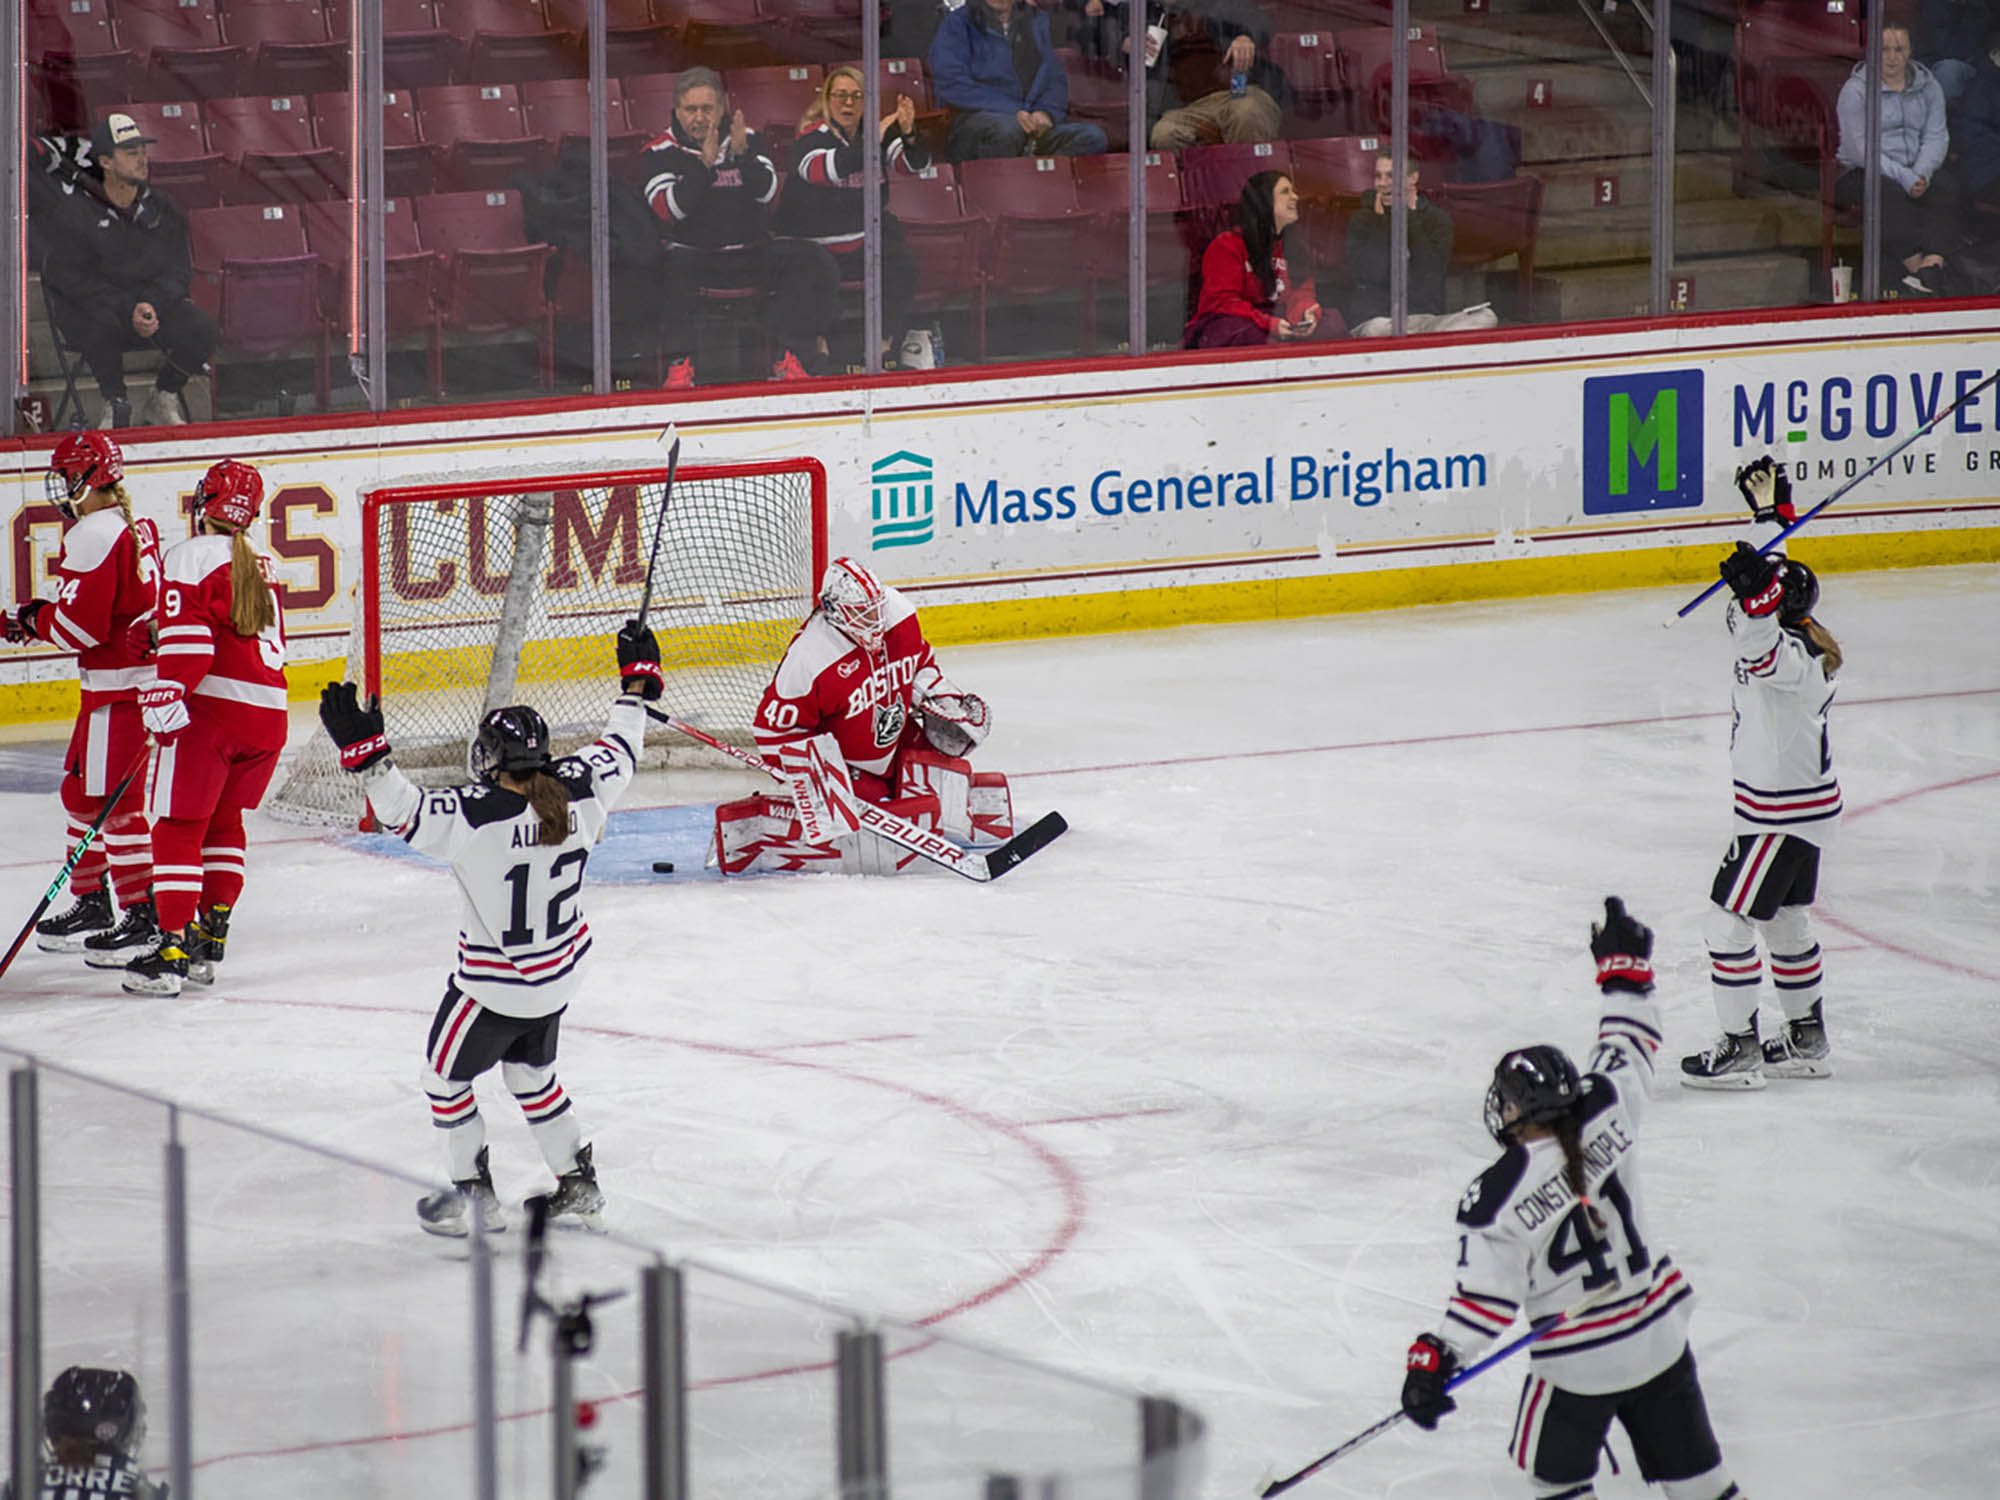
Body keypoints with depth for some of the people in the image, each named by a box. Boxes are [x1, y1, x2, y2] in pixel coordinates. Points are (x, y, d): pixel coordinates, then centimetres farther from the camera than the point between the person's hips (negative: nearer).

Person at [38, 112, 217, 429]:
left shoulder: (163, 210, 4)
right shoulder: (76, 211, -10)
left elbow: (177, 272, 3)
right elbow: (70, 279, -14)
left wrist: (151, 305, -19)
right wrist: (128, 311, -24)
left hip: (154, 301, 4)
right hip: (89, 307, -4)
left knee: (204, 331, -20)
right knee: (102, 322, -40)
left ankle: (162, 402, 6)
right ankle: (116, 406, -15)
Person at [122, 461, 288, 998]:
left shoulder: (192, 556, -6)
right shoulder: (260, 564, 19)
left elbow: (187, 637, -18)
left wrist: (168, 696, -21)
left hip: (211, 709, -7)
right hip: (268, 712, 7)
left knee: (179, 826, -5)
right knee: (223, 820, 20)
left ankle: (173, 952, -12)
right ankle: (211, 938, 20)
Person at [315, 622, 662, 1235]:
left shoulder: (475, 817, -30)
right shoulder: (579, 791, -14)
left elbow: (402, 810, -30)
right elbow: (621, 751, 4)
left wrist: (363, 749, -31)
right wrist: (637, 681, 18)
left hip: (494, 987, -6)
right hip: (558, 976, 6)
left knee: (446, 1074, 17)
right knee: (531, 1071, 28)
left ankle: (474, 1194, 23)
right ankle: (579, 1187, 33)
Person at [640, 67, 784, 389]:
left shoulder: (747, 139, 5)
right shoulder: (659, 153, -3)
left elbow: (768, 194, -7)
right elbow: (670, 209, -17)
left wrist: (742, 154, -22)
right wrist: (704, 164, -25)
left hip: (749, 252, 2)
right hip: (693, 253, -2)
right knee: (674, 269, -35)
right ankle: (679, 363, -32)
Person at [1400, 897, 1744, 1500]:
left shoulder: (1495, 1200, -21)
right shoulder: (1605, 1119, -11)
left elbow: (1487, 1297, -21)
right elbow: (1627, 1050, 6)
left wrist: (1433, 1360, -16)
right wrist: (1624, 969, 19)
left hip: (1579, 1364, -4)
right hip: (1659, 1333, 4)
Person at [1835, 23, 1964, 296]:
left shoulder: (1928, 86, 10)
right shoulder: (1855, 90, -5)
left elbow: (1936, 137, 2)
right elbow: (1860, 148, -13)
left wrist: (1921, 173, -20)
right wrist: (1903, 178, -24)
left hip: (1917, 172, 4)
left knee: (1947, 186, -27)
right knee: (1889, 193, -36)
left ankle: (1932, 266, -44)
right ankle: (1916, 267, -44)